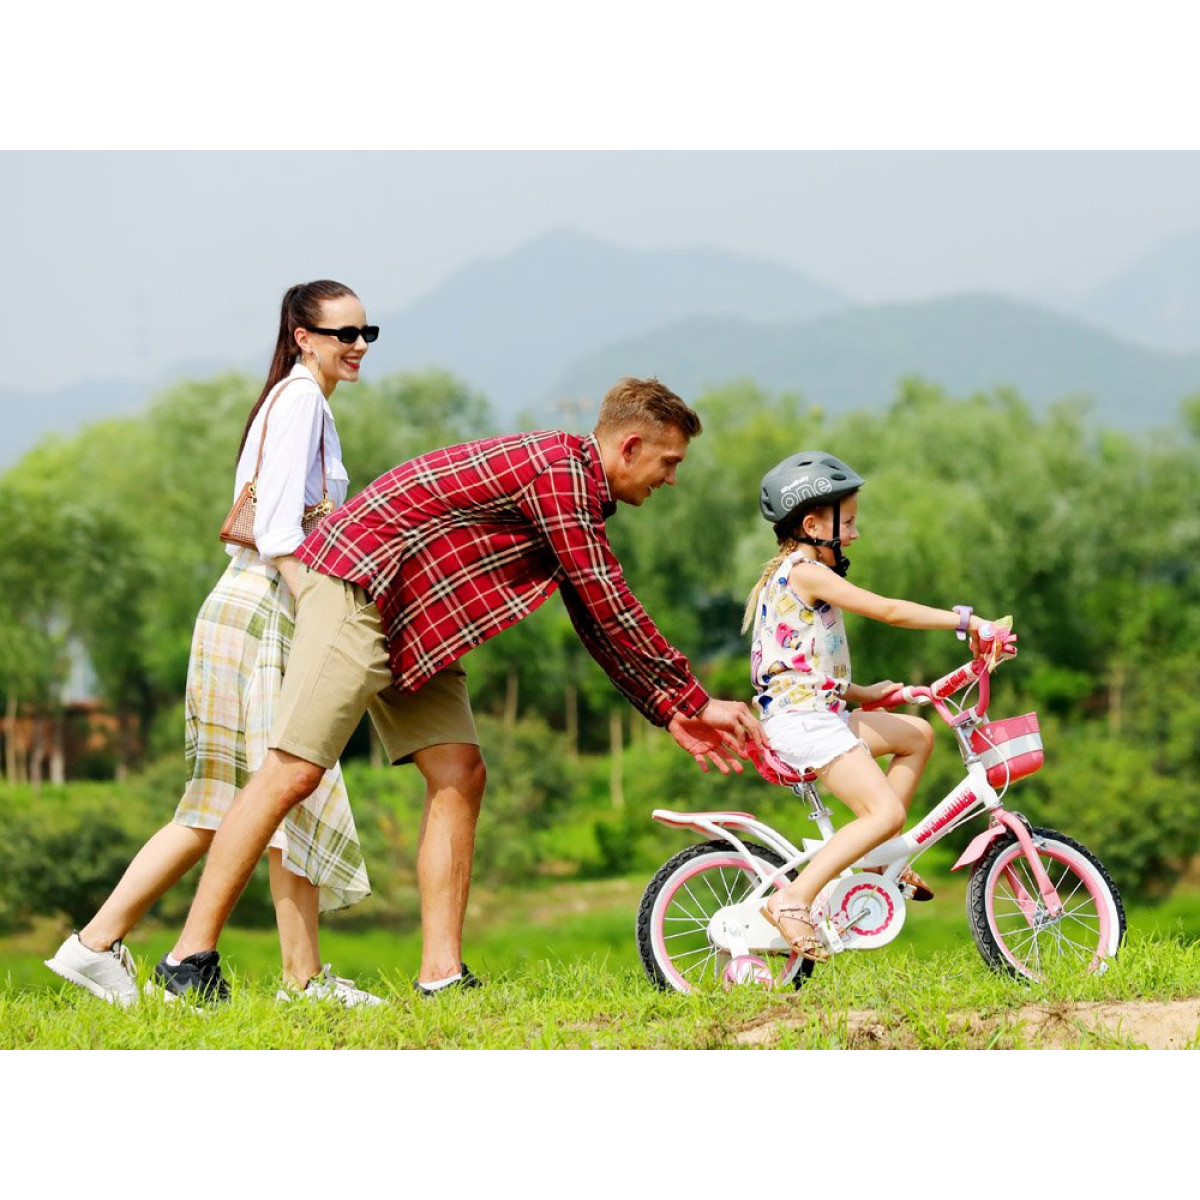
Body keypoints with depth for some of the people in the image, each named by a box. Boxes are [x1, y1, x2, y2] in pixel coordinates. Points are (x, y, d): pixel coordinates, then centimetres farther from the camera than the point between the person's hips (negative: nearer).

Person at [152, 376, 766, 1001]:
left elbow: (597, 625, 20)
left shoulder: (575, 486, 15)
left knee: (459, 776, -1)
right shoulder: (564, 470, -17)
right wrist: (696, 699, -9)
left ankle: (441, 975, -3)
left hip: (414, 628, 10)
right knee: (294, 772, -13)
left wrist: (672, 713, 13)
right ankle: (191, 957, -10)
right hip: (356, 584, -10)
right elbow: (612, 613, -17)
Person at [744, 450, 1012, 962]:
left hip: (818, 714, 11)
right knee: (885, 811, -20)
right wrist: (965, 620, -15)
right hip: (803, 722, -11)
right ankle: (793, 900, -23)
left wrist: (859, 693, 20)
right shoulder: (807, 573, -14)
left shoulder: (785, 576, 18)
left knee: (917, 733, 21)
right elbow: (889, 611, -19)